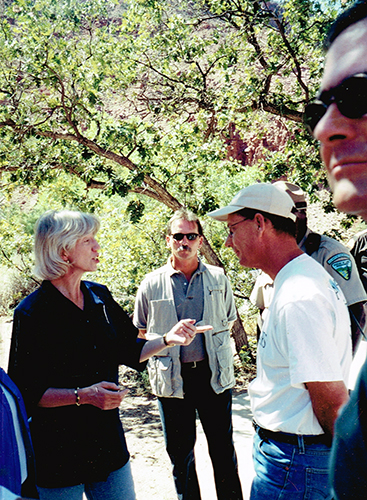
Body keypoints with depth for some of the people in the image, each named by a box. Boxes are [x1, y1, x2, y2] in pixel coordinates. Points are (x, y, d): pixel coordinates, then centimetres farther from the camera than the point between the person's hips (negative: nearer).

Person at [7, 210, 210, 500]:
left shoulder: (100, 297, 3)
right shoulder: (32, 313, -16)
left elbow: (129, 351, 12)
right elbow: (26, 394, -16)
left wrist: (167, 340, -3)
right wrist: (83, 396, -26)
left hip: (108, 441, 6)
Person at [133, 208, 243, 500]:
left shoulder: (218, 278, 4)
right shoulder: (151, 284, 1)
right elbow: (141, 334, 12)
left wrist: (213, 343, 2)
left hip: (214, 374, 0)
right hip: (173, 379, 0)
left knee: (223, 451, 9)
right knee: (180, 454, 11)